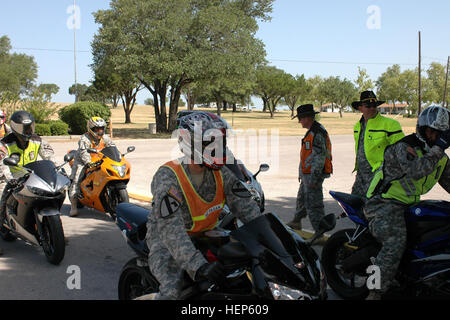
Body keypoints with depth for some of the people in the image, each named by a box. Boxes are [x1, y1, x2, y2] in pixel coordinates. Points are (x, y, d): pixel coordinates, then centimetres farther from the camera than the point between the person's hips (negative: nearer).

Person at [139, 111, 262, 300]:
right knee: (173, 292, -27)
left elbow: (246, 207, -8)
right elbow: (170, 229, -36)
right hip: (166, 240, -6)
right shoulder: (167, 177, -26)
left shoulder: (221, 173, -6)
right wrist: (199, 266, -47)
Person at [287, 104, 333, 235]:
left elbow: (319, 157, -24)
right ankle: (296, 222, 43)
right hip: (307, 175, 11)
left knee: (313, 204, -8)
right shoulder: (312, 131, 15)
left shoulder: (317, 133, -19)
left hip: (313, 175, -11)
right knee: (302, 199, 25)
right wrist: (302, 173, 25)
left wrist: (314, 178, -25)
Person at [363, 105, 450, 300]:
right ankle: (375, 292, -27)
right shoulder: (404, 147, -14)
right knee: (396, 243, -30)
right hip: (385, 204, -9)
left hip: (411, 204, 9)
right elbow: (414, 171, -31)